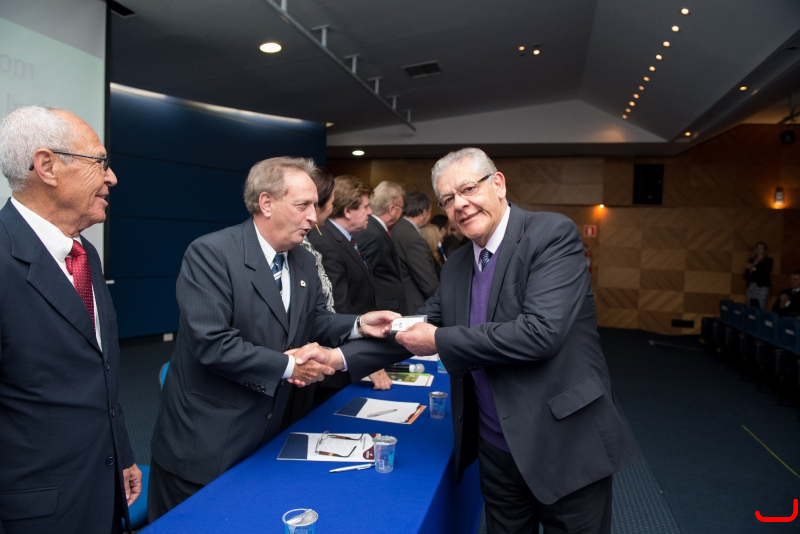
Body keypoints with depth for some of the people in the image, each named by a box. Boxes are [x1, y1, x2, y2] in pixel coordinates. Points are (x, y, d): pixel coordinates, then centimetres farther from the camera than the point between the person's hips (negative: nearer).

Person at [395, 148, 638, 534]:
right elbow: (424, 325, 9)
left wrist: (440, 341, -20)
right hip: (496, 449, 6)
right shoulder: (456, 266, 6)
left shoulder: (553, 234, -15)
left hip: (566, 444, -5)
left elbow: (541, 332, -27)